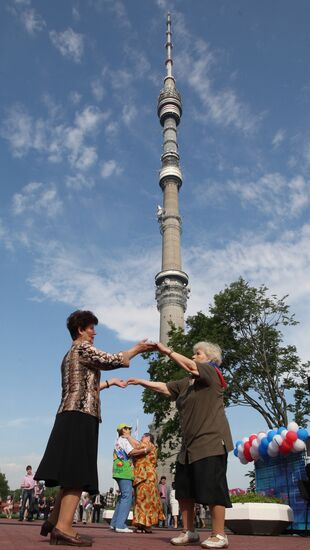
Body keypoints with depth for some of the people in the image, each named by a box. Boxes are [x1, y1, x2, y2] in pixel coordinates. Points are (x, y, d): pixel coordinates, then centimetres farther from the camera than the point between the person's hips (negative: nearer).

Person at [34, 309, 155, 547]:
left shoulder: (70, 355, 25)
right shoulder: (82, 348, -4)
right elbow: (113, 360, -11)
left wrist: (109, 383, 35)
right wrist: (138, 348, 1)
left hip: (70, 416, 10)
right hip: (81, 416, -10)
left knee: (72, 474, 12)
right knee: (78, 473, -12)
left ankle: (55, 521, 14)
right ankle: (63, 528, -13)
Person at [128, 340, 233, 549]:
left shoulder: (213, 373, -5)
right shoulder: (186, 383, 17)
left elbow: (190, 366, -20)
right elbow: (164, 388, 17)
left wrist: (168, 351, -15)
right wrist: (141, 381, 10)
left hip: (211, 442, -8)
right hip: (190, 445, 8)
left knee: (212, 489, -5)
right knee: (184, 490, 10)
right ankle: (189, 532, 21)